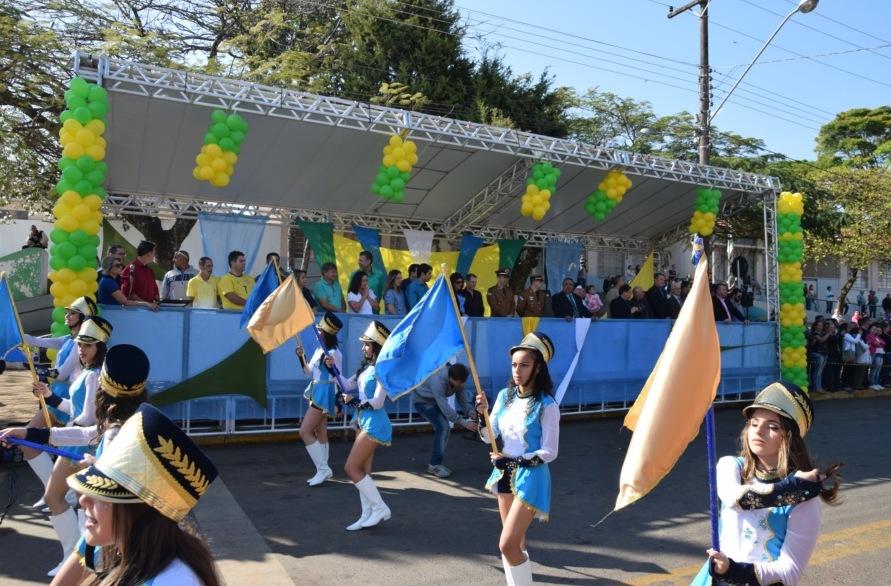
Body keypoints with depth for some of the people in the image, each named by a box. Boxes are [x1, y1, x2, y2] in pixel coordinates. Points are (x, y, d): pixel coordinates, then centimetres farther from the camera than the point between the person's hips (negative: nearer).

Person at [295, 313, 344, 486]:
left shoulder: (334, 353, -17)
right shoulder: (319, 350, 9)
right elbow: (309, 371, 18)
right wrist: (301, 357, 5)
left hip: (325, 394, -9)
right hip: (316, 393, 9)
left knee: (305, 432, -8)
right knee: (320, 433, 14)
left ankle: (323, 468, -1)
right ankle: (323, 470, 24)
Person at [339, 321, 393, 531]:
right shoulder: (367, 368, 12)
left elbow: (377, 402, -21)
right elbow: (346, 386, 17)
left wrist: (354, 401, -14)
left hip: (374, 424, -9)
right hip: (364, 422, 9)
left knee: (351, 468, -7)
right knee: (363, 470, 11)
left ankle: (380, 508, 2)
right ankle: (368, 515, 19)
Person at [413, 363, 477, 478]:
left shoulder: (458, 380, -19)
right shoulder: (438, 381, -40)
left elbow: (462, 396, -7)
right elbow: (445, 407, -38)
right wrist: (463, 422, -35)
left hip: (437, 401, 7)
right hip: (423, 401, -7)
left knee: (444, 428, 1)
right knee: (442, 427, -18)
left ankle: (435, 463, 15)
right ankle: (434, 465, -9)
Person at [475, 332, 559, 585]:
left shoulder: (546, 405, -16)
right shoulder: (505, 396, 1)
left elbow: (549, 452, -15)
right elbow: (489, 438, 3)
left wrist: (515, 461, -22)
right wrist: (483, 414, -14)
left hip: (530, 477, -6)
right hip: (505, 474, 6)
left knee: (508, 545, -10)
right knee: (516, 543, 17)